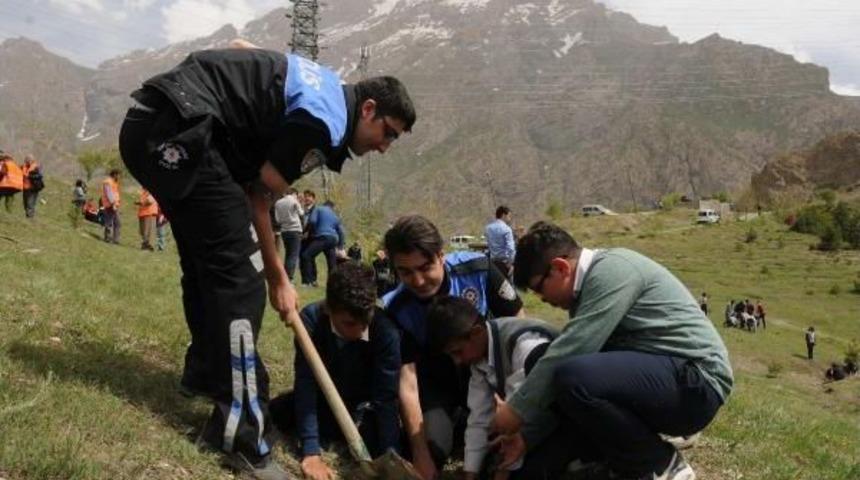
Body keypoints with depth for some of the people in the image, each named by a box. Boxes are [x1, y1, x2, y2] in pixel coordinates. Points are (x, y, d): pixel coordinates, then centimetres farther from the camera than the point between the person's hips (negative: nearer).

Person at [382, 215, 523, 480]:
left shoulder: (478, 269, -24)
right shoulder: (395, 310, -24)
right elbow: (407, 381, -24)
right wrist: (421, 454, -29)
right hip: (436, 384, -1)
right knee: (432, 448, -23)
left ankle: (465, 423, 13)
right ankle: (455, 422, 12)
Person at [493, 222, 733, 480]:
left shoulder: (612, 269, -16)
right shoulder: (590, 284, 13)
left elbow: (567, 353, -22)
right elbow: (568, 357, 12)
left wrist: (517, 411, -12)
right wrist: (528, 435, 10)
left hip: (695, 380, -10)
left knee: (572, 378, -29)